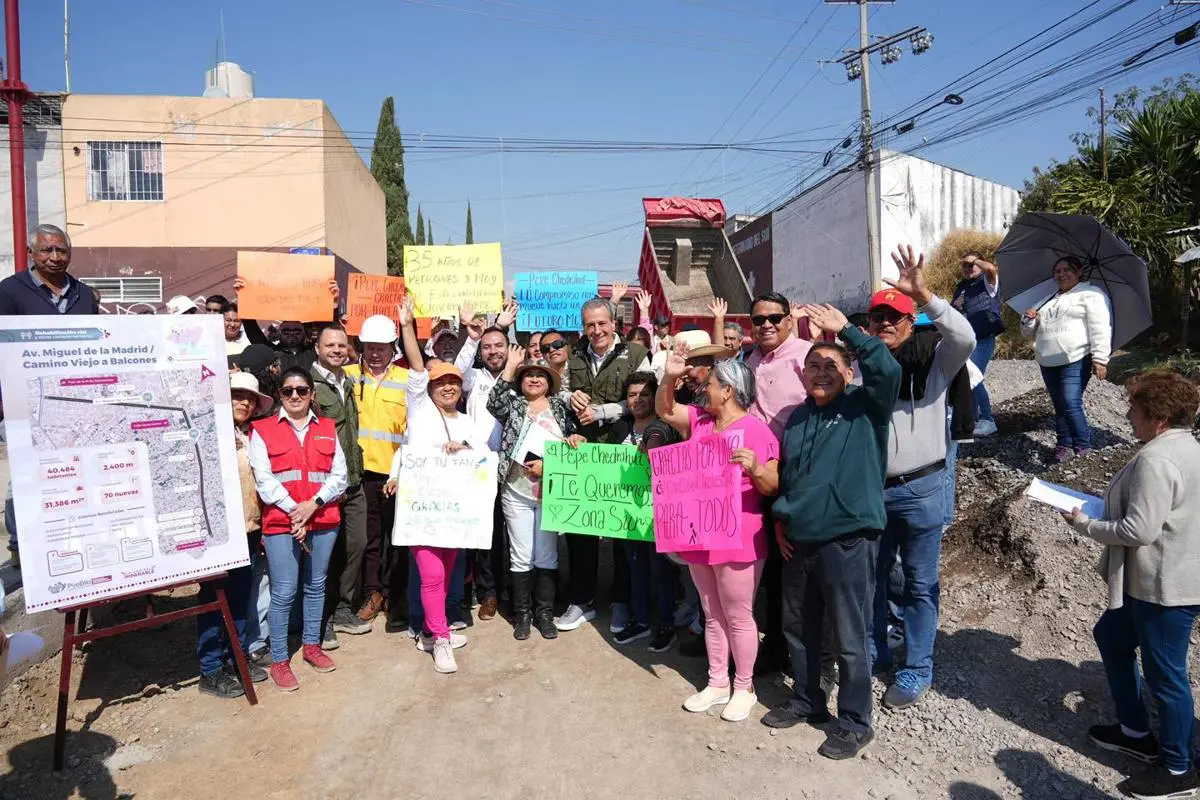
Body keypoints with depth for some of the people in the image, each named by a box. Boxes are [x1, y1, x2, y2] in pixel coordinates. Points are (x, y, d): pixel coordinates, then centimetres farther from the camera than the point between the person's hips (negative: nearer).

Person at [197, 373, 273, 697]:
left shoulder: (254, 436, 12)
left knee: (240, 598, 15)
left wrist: (262, 527, 15)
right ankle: (211, 672, 13)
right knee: (214, 598, 3)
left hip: (249, 530, 6)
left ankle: (237, 657, 28)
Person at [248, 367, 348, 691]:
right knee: (284, 592, -2)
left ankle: (311, 645, 29)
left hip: (323, 520, 3)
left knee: (316, 585, 14)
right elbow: (264, 479, -6)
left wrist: (313, 504, -10)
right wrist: (294, 512, -13)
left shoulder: (328, 429, 11)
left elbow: (339, 475, 4)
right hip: (281, 522, -3)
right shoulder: (262, 430, 3)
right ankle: (279, 661, 9)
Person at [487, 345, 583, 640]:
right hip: (517, 493, 0)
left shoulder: (561, 407, 8)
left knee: (547, 556, 7)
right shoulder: (513, 404, 7)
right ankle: (522, 613, 17)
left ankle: (544, 613, 18)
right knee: (521, 557, 5)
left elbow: (572, 443, 5)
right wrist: (510, 365, -17)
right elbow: (494, 403, -15)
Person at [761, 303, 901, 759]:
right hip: (799, 540, 6)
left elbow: (888, 371, -24)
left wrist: (846, 330, -24)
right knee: (799, 629, 19)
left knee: (850, 639, 5)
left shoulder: (865, 407, -4)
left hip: (848, 541, -6)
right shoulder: (797, 417, 12)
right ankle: (806, 701, 38)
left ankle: (855, 723, 22)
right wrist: (780, 518, 11)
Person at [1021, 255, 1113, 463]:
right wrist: (1029, 320, 3)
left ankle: (1083, 448, -5)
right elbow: (1030, 333, 26)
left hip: (1076, 360, -7)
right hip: (1048, 363, 7)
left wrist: (1100, 359, -17)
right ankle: (1064, 446, 17)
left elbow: (1100, 328, -7)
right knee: (1059, 406, 9)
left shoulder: (1090, 294, 3)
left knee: (1071, 404, -16)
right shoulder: (1048, 300, 24)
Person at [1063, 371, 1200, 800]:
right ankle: (1136, 732, 35)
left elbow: (1140, 530, -27)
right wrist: (1111, 506, 9)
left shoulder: (1155, 460, -25)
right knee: (1111, 637, 23)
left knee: (1165, 674, 5)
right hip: (1160, 580, 11)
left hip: (1165, 587, -11)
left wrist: (1085, 524, -13)